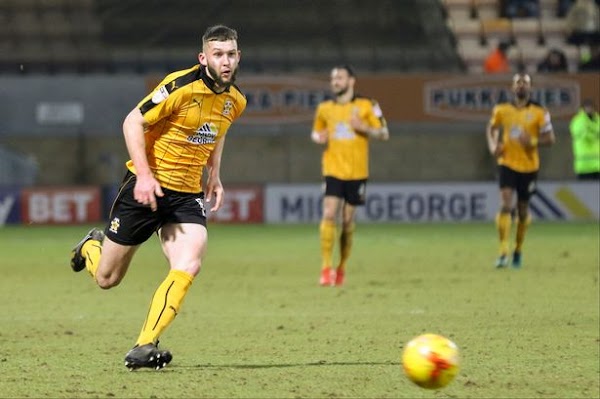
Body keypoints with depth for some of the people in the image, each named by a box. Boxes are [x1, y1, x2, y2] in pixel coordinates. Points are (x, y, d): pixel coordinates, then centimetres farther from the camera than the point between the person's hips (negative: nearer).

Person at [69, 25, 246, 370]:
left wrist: (215, 176, 14)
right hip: (148, 186, -5)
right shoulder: (182, 86, -18)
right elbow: (133, 122, -15)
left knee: (189, 266, -22)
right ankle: (91, 245, 45)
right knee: (106, 278, 6)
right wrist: (144, 175, -23)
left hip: (188, 195, 5)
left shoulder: (236, 101, 4)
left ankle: (143, 347, -19)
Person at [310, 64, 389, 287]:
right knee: (329, 214, -15)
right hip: (333, 170, 1)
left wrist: (364, 128, -14)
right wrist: (319, 138, -2)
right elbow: (316, 132, 22)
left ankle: (341, 267, 22)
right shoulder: (324, 108, 9)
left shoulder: (366, 106, 1)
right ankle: (326, 268, -13)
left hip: (357, 172, -1)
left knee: (347, 220, 5)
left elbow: (384, 134, 4)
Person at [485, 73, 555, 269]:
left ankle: (519, 249, 32)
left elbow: (550, 138, -3)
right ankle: (503, 252, -20)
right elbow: (491, 128, 19)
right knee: (506, 205, -17)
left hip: (529, 166, 0)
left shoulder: (539, 113, -3)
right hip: (507, 163, 0)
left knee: (523, 210, 11)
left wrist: (533, 141, -22)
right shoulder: (502, 110, 2)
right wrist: (492, 145, 0)